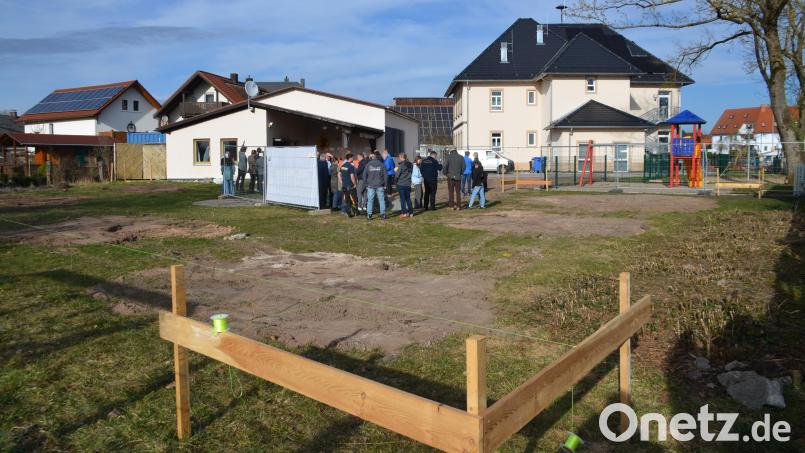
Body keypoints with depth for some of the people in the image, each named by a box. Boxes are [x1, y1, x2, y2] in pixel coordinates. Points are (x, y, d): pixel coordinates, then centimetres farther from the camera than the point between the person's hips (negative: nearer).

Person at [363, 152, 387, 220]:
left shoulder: (368, 165, 1)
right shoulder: (381, 164, 1)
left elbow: (364, 175, 2)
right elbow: (385, 175, 1)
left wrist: (366, 183, 11)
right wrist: (385, 184, 8)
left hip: (370, 186, 0)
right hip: (380, 186, 0)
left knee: (370, 200, 4)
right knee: (381, 200, 4)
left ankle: (369, 215, 3)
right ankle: (383, 214, 3)